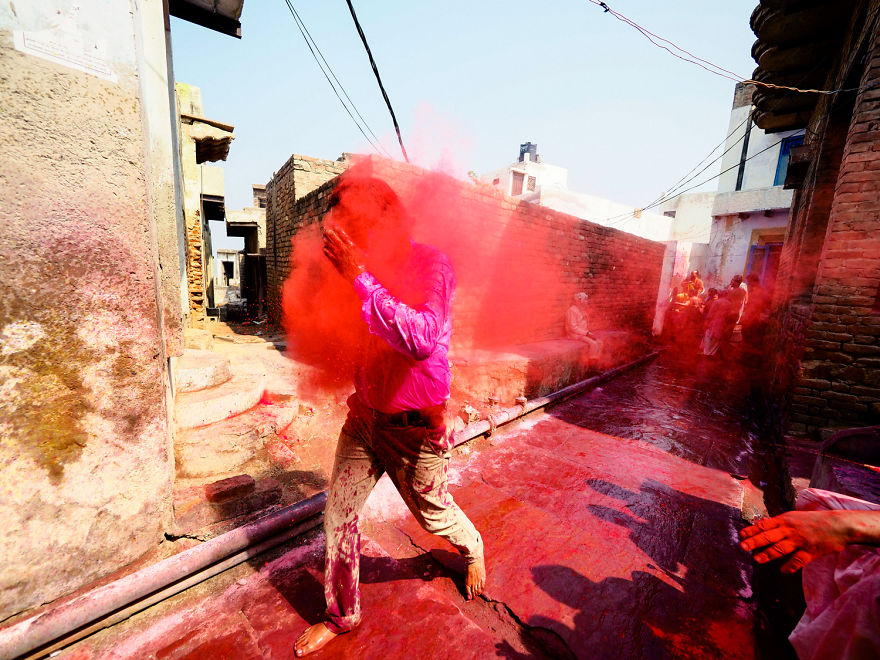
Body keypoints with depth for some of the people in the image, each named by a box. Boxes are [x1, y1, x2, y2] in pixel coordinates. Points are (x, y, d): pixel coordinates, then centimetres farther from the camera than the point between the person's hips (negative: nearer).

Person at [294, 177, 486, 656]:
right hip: (365, 416, 6)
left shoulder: (431, 266, -18)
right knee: (337, 515, 11)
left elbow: (421, 341, -36)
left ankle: (472, 549, 55)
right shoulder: (367, 269, 2)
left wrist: (360, 277, -33)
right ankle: (340, 616, 39)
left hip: (415, 427, -5)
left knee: (434, 514, 18)